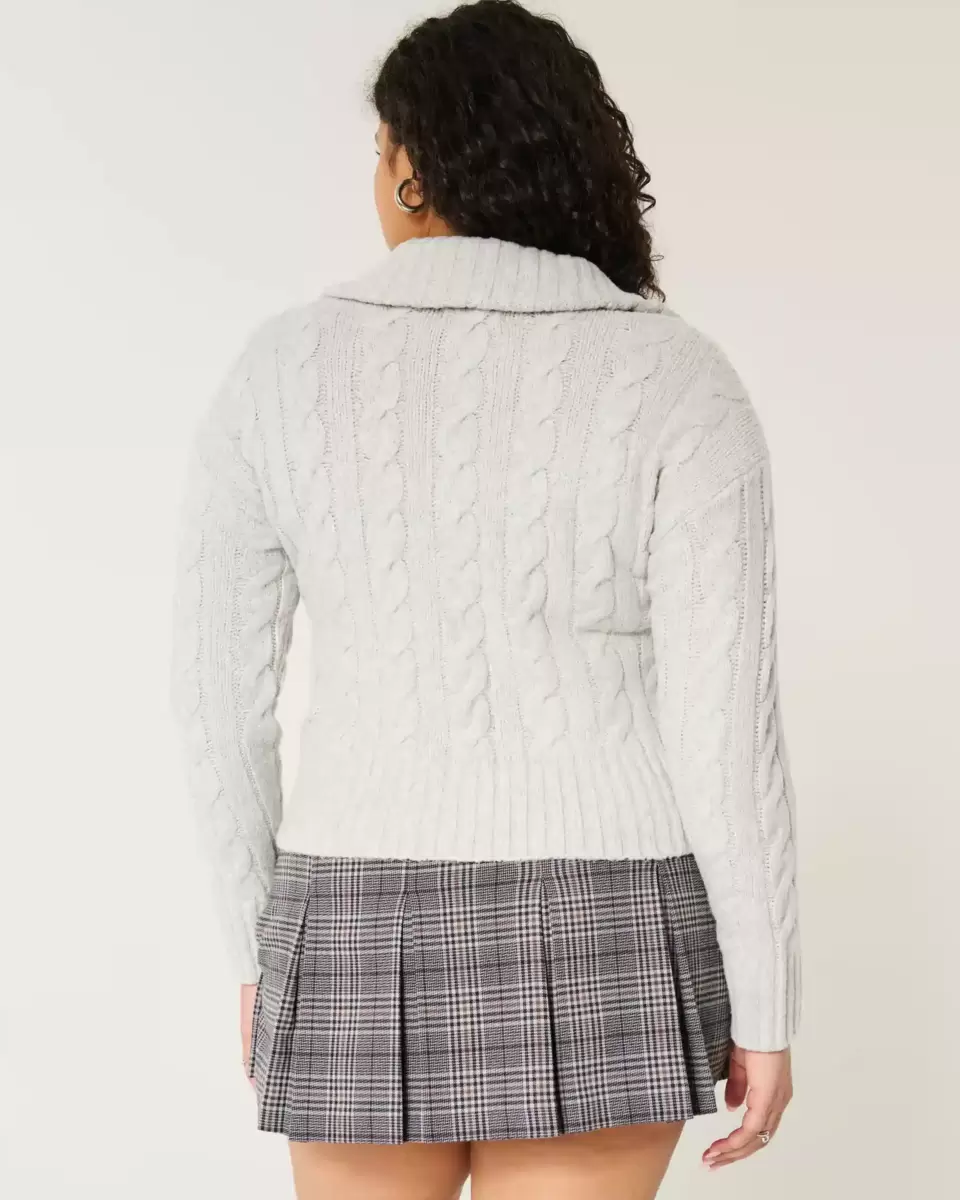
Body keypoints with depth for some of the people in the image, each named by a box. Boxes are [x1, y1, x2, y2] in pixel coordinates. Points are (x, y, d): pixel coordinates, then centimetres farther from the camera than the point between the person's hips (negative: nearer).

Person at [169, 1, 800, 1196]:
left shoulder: (280, 370, -3)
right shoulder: (679, 382, -9)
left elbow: (219, 690, 0)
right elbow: (728, 724, -13)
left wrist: (259, 947, 12)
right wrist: (766, 1009, -2)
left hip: (372, 934, 2)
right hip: (593, 940, -1)